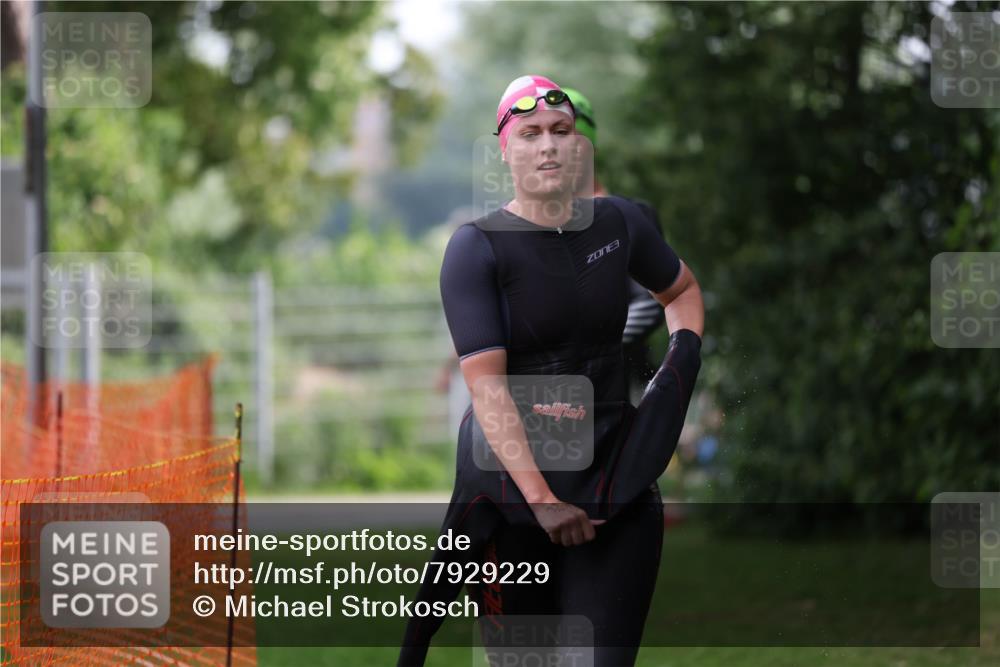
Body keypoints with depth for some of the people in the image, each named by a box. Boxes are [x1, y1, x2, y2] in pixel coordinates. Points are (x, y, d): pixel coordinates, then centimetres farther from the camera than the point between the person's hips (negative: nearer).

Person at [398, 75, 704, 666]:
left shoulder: (620, 223, 6)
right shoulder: (477, 248, -7)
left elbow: (681, 290, 28)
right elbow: (487, 386, -16)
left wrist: (681, 364, 8)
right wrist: (541, 500, -24)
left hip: (614, 475, 3)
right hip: (509, 479, -2)